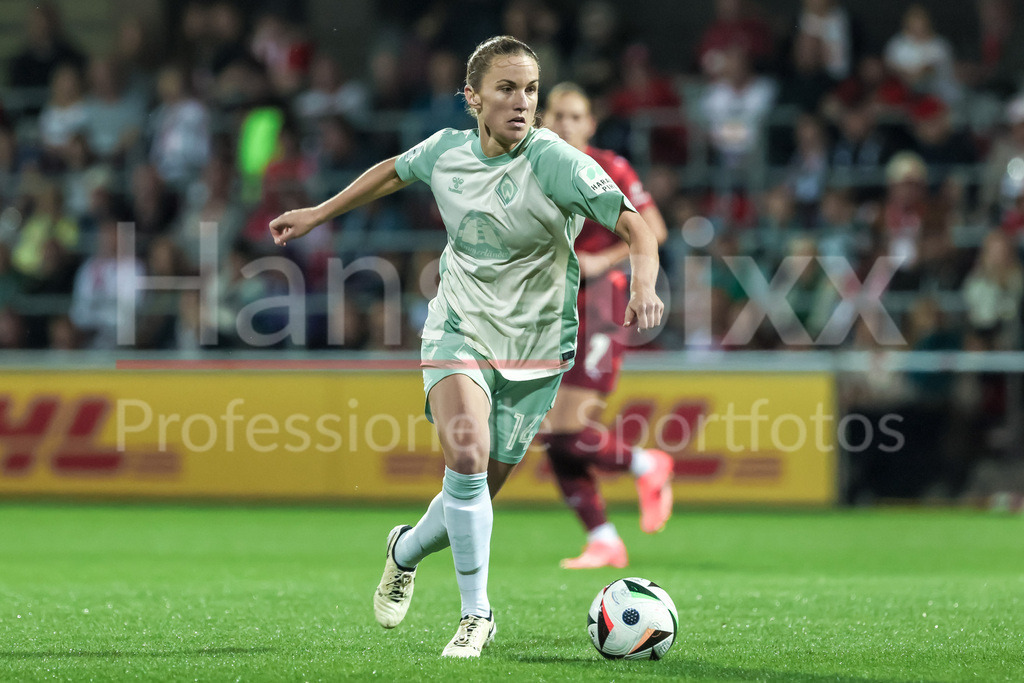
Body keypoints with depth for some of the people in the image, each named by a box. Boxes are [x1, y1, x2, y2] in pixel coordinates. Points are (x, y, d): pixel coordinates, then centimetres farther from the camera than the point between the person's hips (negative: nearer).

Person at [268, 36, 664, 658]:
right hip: (460, 331, 1)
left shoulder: (555, 161, -18)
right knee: (466, 455, -25)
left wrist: (644, 287, -42)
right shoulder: (446, 151, -6)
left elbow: (635, 225, -23)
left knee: (477, 495, 6)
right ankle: (476, 614, -13)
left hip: (535, 348, -1)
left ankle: (408, 550, 41)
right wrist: (318, 214, 23)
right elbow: (394, 171, 18)